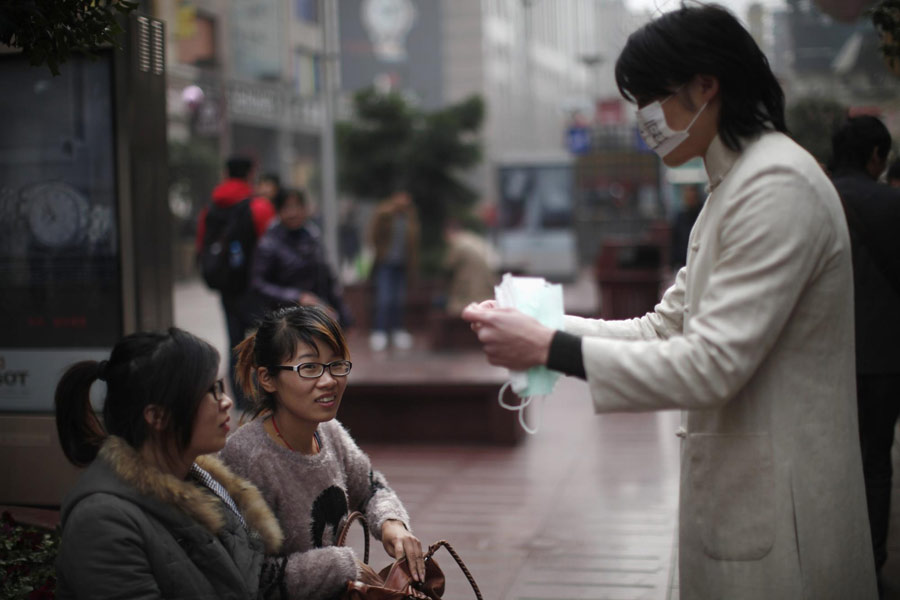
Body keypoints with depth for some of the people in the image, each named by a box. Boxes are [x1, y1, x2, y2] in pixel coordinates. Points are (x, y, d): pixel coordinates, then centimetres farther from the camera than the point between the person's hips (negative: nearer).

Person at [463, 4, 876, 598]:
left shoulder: (778, 186, -18)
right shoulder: (734, 184, 15)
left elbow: (712, 364, -24)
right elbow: (667, 328, 13)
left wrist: (552, 348, -22)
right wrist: (547, 323, 1)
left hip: (777, 512, -9)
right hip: (737, 490, 9)